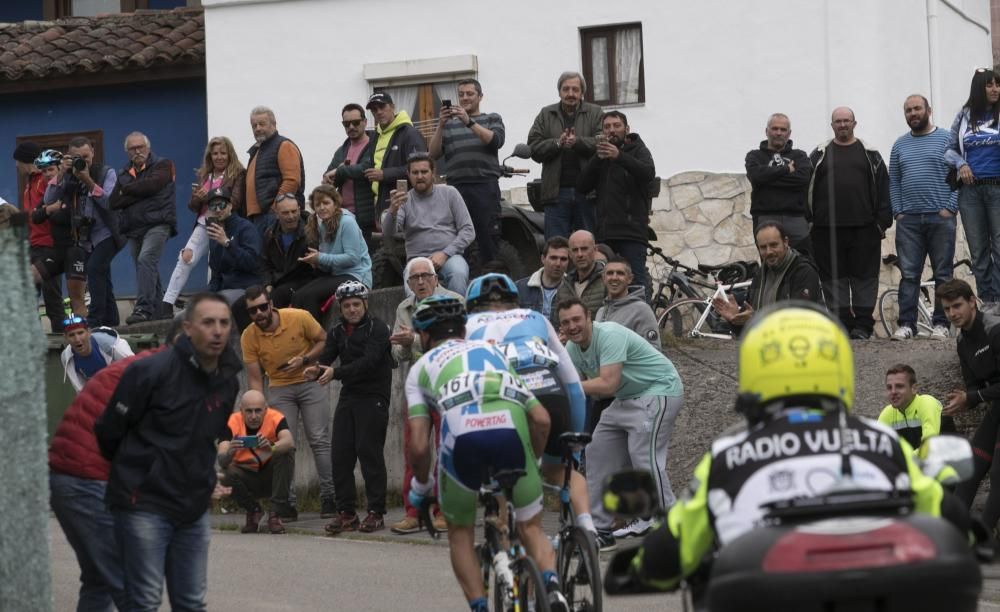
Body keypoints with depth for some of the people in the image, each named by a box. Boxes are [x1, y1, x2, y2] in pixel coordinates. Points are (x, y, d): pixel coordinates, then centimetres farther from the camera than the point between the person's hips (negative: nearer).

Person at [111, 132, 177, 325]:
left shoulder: (162, 165, 5)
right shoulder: (124, 174, 19)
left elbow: (151, 185, -15)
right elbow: (113, 202, 6)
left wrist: (126, 189, 0)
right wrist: (139, 194, -7)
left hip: (157, 223, -6)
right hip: (134, 228, 6)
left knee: (146, 260, -23)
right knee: (149, 271, 7)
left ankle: (143, 308, -31)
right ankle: (161, 310, 14)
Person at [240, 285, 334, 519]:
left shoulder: (299, 318, -16)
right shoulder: (249, 337, -11)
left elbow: (323, 340, -2)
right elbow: (254, 378, -7)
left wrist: (304, 360, -18)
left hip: (311, 382, -1)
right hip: (279, 389, 1)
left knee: (320, 440, -7)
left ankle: (329, 496, -1)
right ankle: (287, 502, -1)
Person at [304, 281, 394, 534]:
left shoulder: (377, 328, -7)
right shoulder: (338, 332, 14)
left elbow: (369, 361, -20)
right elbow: (326, 358, 4)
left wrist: (336, 373, -28)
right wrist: (316, 371, -20)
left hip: (373, 397, -6)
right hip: (348, 397, 6)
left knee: (369, 452, -9)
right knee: (341, 454, 1)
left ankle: (376, 512, -4)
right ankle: (345, 512, 7)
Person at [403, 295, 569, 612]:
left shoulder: (422, 367, 28)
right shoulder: (493, 351, 36)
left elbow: (419, 445, 16)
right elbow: (541, 419, 25)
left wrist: (420, 486, 34)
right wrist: (529, 462, 42)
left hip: (461, 434, -1)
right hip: (511, 426, 1)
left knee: (460, 532, 23)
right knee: (531, 528, 17)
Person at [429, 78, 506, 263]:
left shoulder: (492, 119, 15)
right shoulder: (449, 124, 20)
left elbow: (495, 141, -6)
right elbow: (433, 154, 9)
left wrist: (469, 122, -16)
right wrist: (440, 126, -5)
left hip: (485, 187, -2)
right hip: (456, 187, 2)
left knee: (488, 241, -8)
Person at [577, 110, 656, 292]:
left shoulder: (638, 151, 7)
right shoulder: (600, 157, 20)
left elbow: (649, 173, -16)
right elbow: (581, 187, 7)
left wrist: (619, 156, -29)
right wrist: (597, 159, -5)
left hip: (631, 230, -5)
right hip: (604, 232, 5)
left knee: (637, 280, -13)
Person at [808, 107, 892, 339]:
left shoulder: (870, 154, 10)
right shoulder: (819, 155, 12)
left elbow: (882, 189, 7)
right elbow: (808, 190, 9)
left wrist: (882, 222, -1)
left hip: (863, 228, -1)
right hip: (827, 229, 1)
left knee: (864, 276, -2)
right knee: (834, 277, 1)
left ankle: (862, 325, 1)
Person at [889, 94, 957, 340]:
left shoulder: (946, 140, 3)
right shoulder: (900, 145, 15)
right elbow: (894, 182, 15)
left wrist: (949, 208, -11)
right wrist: (897, 211, 3)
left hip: (940, 218, -3)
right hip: (908, 219, 3)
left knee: (943, 274, 0)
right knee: (908, 275, -1)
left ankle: (941, 323, 3)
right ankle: (906, 324, -1)